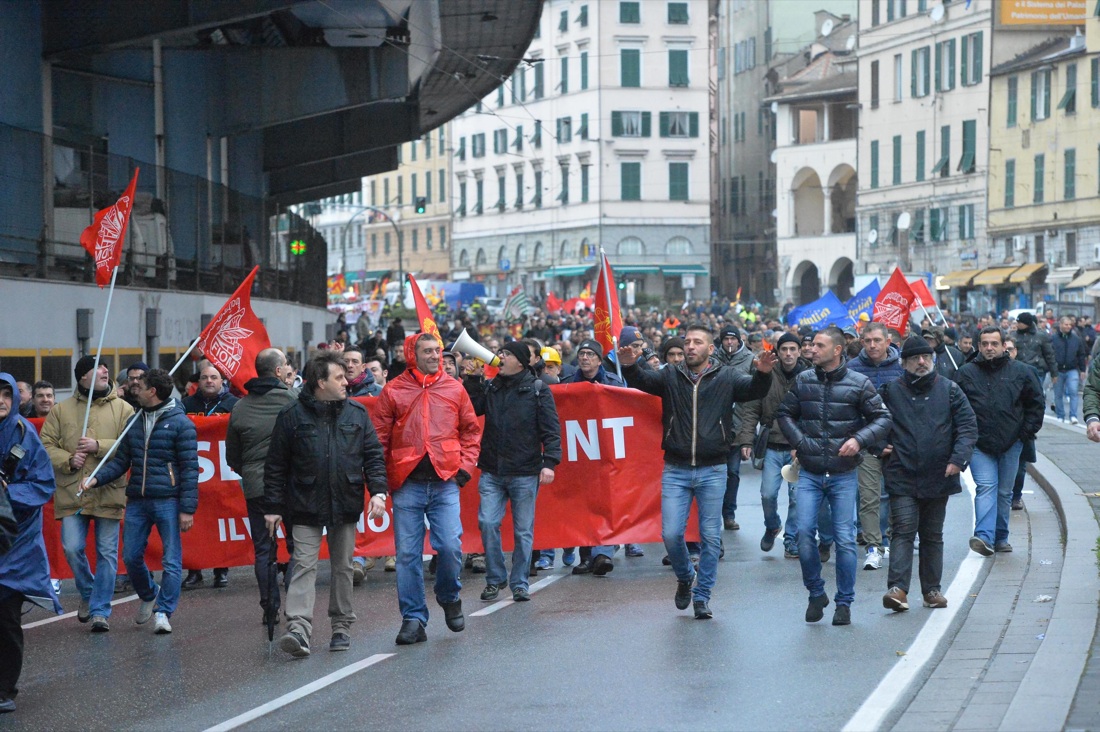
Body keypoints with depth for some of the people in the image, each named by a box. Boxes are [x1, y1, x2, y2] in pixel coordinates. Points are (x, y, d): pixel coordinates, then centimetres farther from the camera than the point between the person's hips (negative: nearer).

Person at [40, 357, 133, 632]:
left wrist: (99, 446, -15)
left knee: (107, 553, 1)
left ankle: (100, 610, 10)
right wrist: (68, 460, -11)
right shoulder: (61, 410, 8)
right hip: (72, 493, 1)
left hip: (109, 493, -1)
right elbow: (46, 445, 6)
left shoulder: (122, 409, 4)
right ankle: (88, 593, 23)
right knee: (72, 549, -5)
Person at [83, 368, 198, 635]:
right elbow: (122, 460, 14)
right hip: (137, 501, 6)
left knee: (171, 560, -3)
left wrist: (187, 508, -13)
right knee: (131, 556, 8)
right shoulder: (135, 422, 13)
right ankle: (149, 595, 33)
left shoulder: (180, 423, -5)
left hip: (167, 501, -6)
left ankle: (163, 611, 4)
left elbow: (190, 468, -7)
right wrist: (97, 479, -3)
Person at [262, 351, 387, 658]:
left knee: (343, 566, 11)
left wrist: (378, 491, -7)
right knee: (305, 565, -10)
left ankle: (341, 627, 21)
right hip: (306, 506, -3)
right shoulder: (292, 416, -3)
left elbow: (373, 455, 7)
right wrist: (273, 507, -3)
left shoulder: (357, 413, 6)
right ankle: (298, 628, -19)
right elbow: (276, 465, 0)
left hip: (346, 505, 3)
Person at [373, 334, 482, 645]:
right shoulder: (393, 391, 4)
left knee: (450, 546, -9)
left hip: (445, 482, 0)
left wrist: (465, 467, 4)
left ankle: (449, 598, 20)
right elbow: (379, 438, 5)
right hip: (407, 484, 0)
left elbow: (471, 430, 15)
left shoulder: (454, 389, 10)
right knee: (408, 554, 0)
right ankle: (413, 618, 8)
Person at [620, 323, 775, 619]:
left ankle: (702, 595, 16)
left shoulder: (726, 378, 1)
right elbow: (642, 381, -5)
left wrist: (763, 373, -33)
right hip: (676, 470, 1)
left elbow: (754, 389, -11)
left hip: (713, 471, -1)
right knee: (671, 534, -2)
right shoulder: (671, 377, 6)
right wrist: (629, 367, -28)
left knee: (711, 537, 3)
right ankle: (685, 577, 26)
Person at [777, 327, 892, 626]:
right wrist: (799, 441, -1)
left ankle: (844, 602, 11)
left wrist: (859, 439, -17)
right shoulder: (803, 380, 6)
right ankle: (816, 594, 11)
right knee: (803, 531, -8)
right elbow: (786, 414, 15)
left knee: (845, 539, 0)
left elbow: (882, 419, -1)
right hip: (809, 474, 2)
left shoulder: (859, 384, -3)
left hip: (844, 474, -2)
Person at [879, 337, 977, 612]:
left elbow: (968, 425, 0)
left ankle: (932, 590, 19)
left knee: (933, 535, 11)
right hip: (902, 476, -2)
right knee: (903, 531, -11)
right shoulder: (890, 391, 2)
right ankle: (898, 588, -18)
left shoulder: (949, 390, 3)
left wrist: (959, 458, -13)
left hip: (938, 477, 2)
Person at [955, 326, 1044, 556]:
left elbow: (1035, 403, 9)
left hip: (1011, 443, 2)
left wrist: (1027, 431, 2)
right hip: (979, 444, -2)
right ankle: (984, 537, -25)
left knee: (1004, 493, 9)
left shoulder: (1021, 372, 3)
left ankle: (1000, 538, 20)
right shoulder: (966, 373, 2)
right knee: (986, 487, -15)